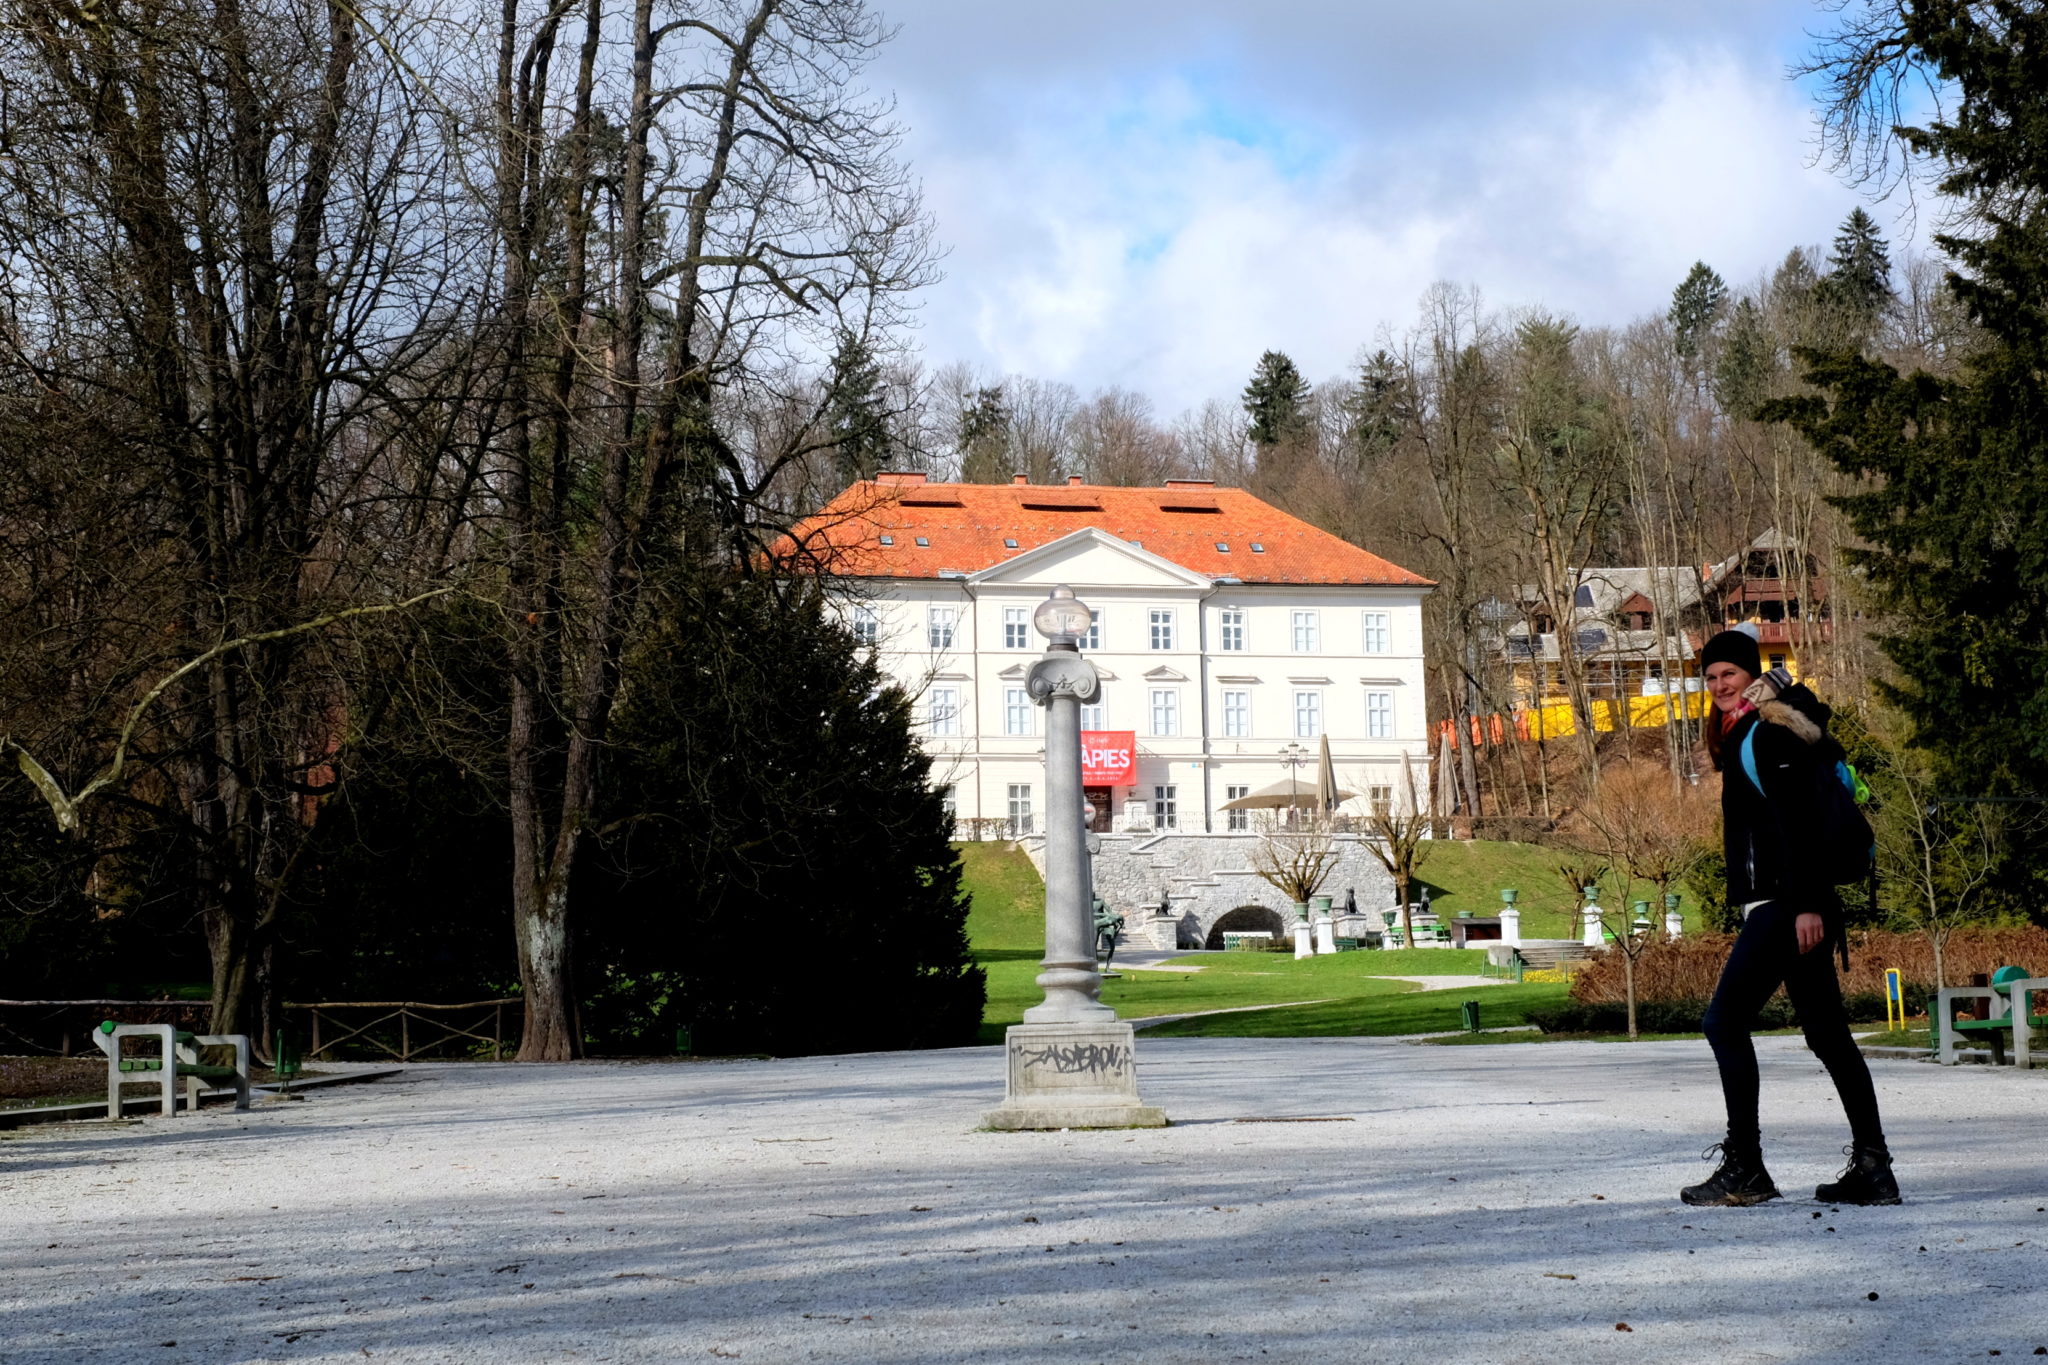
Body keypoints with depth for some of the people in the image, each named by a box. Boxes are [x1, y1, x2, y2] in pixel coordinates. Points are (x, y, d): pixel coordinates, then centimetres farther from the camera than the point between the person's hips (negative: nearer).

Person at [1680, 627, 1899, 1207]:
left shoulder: (1765, 734, -10)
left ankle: (1744, 1168, -9)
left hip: (1784, 905, -11)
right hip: (1796, 906, 11)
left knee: (1725, 1021, -9)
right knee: (1826, 1033, 9)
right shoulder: (1745, 734, 20)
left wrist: (1805, 903, -25)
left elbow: (1797, 821, -19)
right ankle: (1872, 1169, 11)